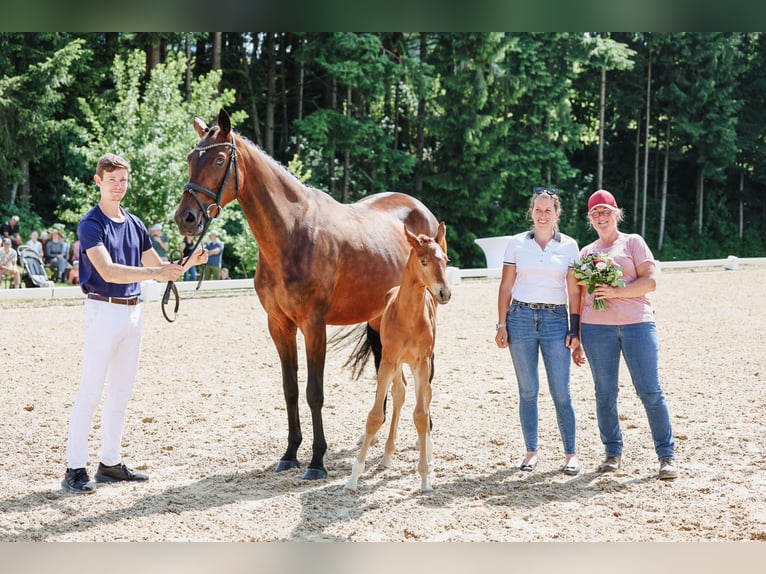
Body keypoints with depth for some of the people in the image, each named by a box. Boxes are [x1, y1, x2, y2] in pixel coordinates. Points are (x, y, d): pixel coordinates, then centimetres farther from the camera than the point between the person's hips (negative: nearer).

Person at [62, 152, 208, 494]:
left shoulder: (134, 224, 13)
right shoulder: (91, 224, -9)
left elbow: (160, 268, 18)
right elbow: (108, 271, -23)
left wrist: (189, 262, 0)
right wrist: (156, 273, -30)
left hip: (133, 310, 7)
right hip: (103, 310, -7)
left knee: (121, 393, 11)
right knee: (90, 392, -7)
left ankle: (110, 463, 19)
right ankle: (75, 469, -5)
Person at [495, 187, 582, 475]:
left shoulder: (569, 245, 4)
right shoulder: (516, 243, 5)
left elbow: (574, 291, 3)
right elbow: (506, 286, 5)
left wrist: (575, 330, -2)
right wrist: (501, 324, -1)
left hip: (555, 320, -1)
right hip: (521, 318, 1)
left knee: (561, 392, -3)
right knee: (528, 391, 6)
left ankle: (571, 453, 6)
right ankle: (531, 451, 15)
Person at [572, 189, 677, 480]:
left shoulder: (633, 242, 8)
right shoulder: (586, 252, 17)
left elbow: (650, 280, -3)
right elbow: (579, 298, 16)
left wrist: (616, 292, -16)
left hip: (637, 324, -3)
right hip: (596, 326, 3)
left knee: (650, 390, -5)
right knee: (605, 393, 4)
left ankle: (667, 455, 0)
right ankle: (613, 453, 15)